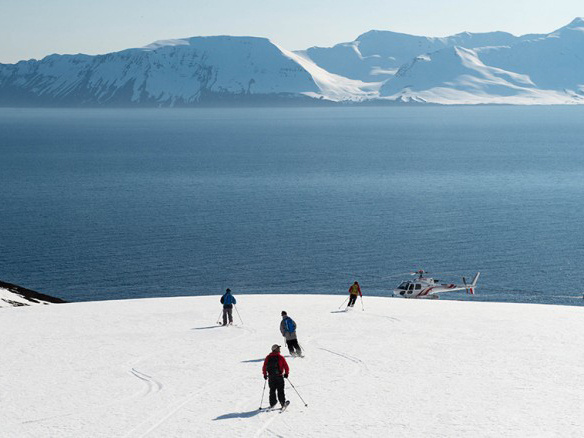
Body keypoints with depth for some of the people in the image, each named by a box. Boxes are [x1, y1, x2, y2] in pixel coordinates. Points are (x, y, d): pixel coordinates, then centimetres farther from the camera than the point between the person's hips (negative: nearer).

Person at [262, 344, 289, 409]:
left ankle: (272, 403, 10)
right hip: (279, 376, -3)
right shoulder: (280, 357, -8)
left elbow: (264, 367, 3)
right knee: (280, 390, 6)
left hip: (271, 376, 3)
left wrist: (265, 374, 15)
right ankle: (282, 402, 4)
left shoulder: (268, 357, 2)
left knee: (272, 390, 12)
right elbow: (286, 366, -7)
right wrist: (286, 373, 7)